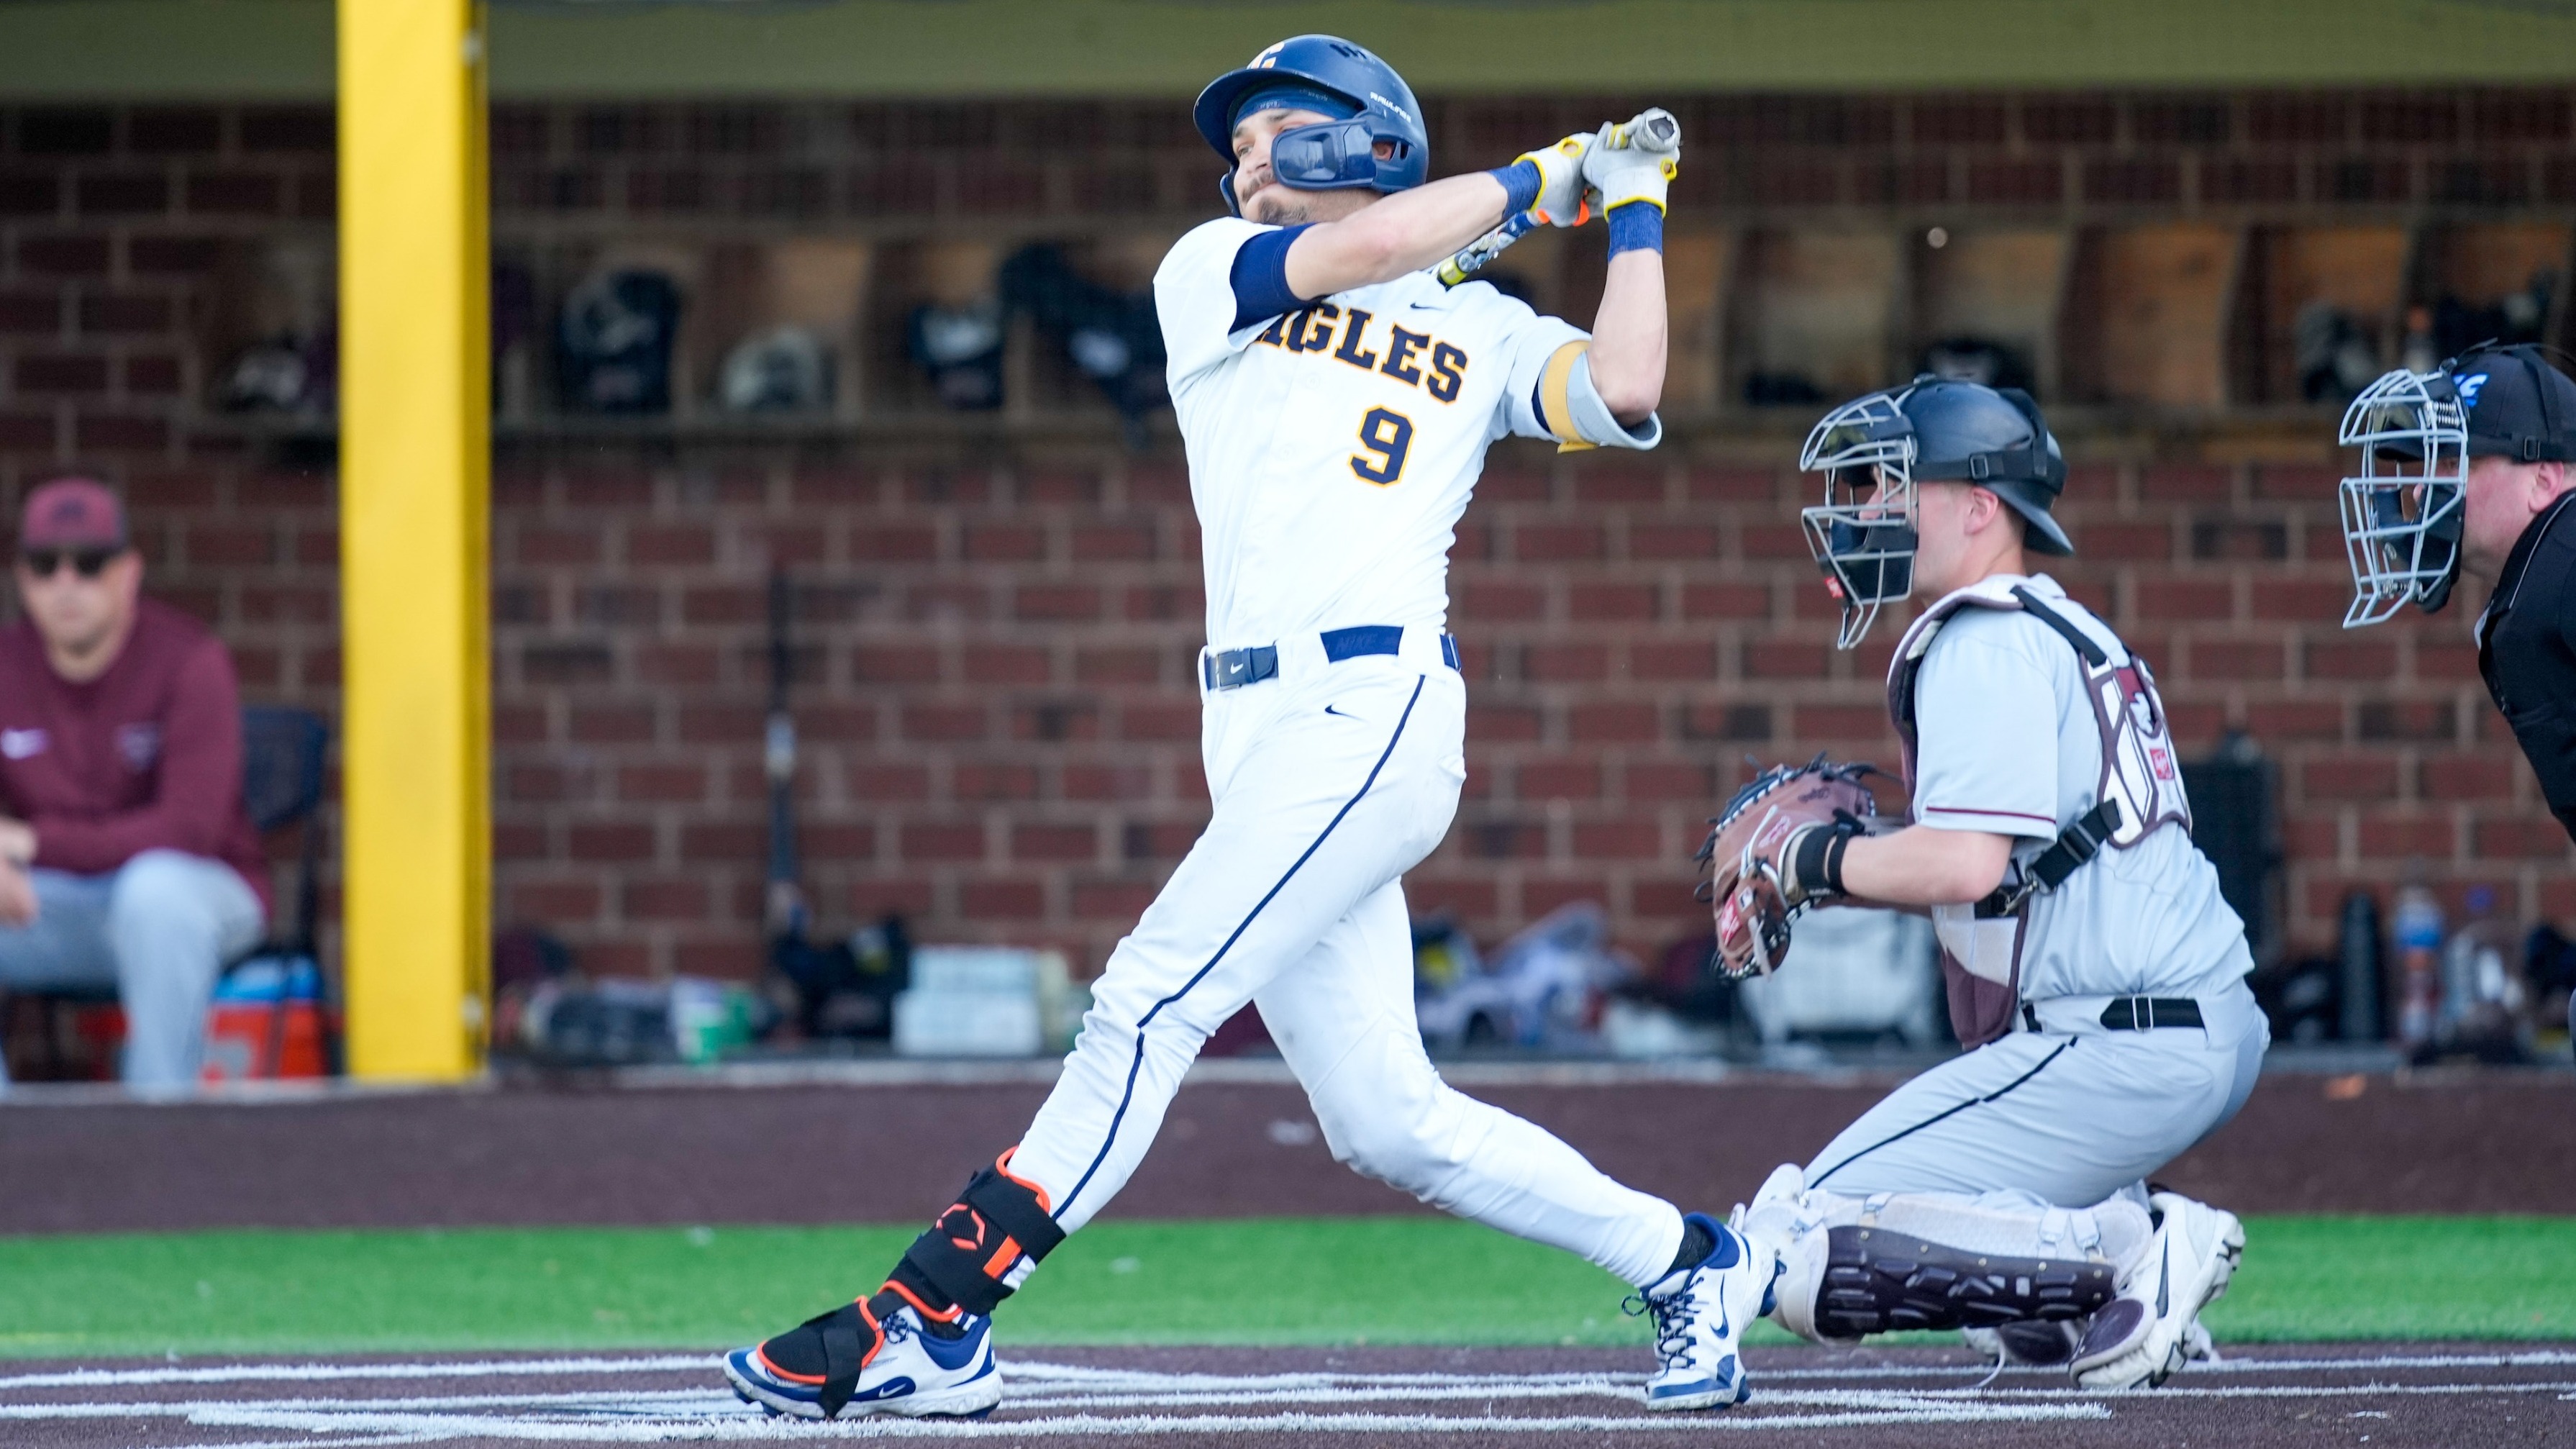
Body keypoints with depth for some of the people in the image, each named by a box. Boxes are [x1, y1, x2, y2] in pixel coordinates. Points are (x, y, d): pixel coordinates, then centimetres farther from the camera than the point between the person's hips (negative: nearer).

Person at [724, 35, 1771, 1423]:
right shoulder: (1211, 273, 18)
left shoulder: (1481, 331, 12)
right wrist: (1536, 178, 10)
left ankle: (926, 1315, -18)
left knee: (1149, 1004, -15)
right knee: (1387, 1123, 2)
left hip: (1372, 716, -5)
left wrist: (1631, 215, 5)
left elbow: (1622, 392, -5)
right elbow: (1360, 249, 1)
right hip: (1257, 736, 5)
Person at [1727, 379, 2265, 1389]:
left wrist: (1821, 864, -6)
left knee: (1801, 1251, -13)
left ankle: (2122, 1256, -16)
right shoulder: (2068, 634, 21)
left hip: (2114, 1053, -10)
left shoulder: (1984, 644, -10)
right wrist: (1862, 867, 13)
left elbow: (1968, 864, -21)